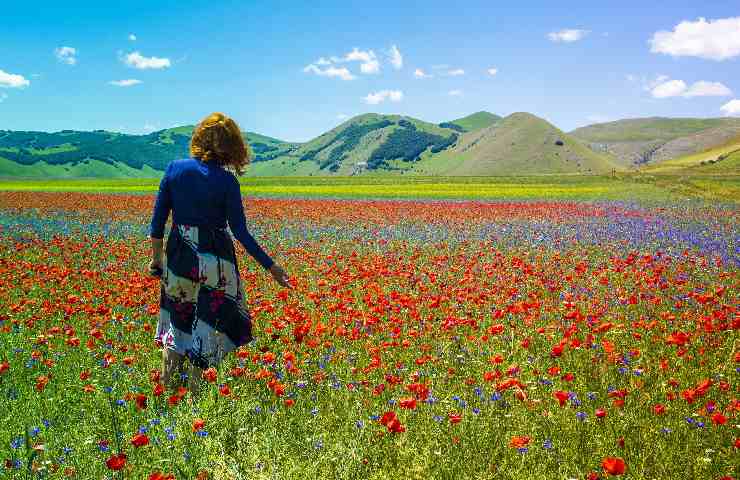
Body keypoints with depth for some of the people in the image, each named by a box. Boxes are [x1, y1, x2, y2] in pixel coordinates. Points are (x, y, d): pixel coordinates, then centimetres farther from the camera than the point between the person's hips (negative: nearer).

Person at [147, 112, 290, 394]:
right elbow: (239, 231, -11)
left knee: (177, 318, 19)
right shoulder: (227, 181, -11)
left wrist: (156, 256, 13)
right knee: (206, 324, 10)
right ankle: (194, 387, 17)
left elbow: (159, 217, 1)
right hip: (214, 258, -3)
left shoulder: (175, 168, -3)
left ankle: (168, 384, 24)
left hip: (180, 255, 3)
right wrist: (271, 267, -6)